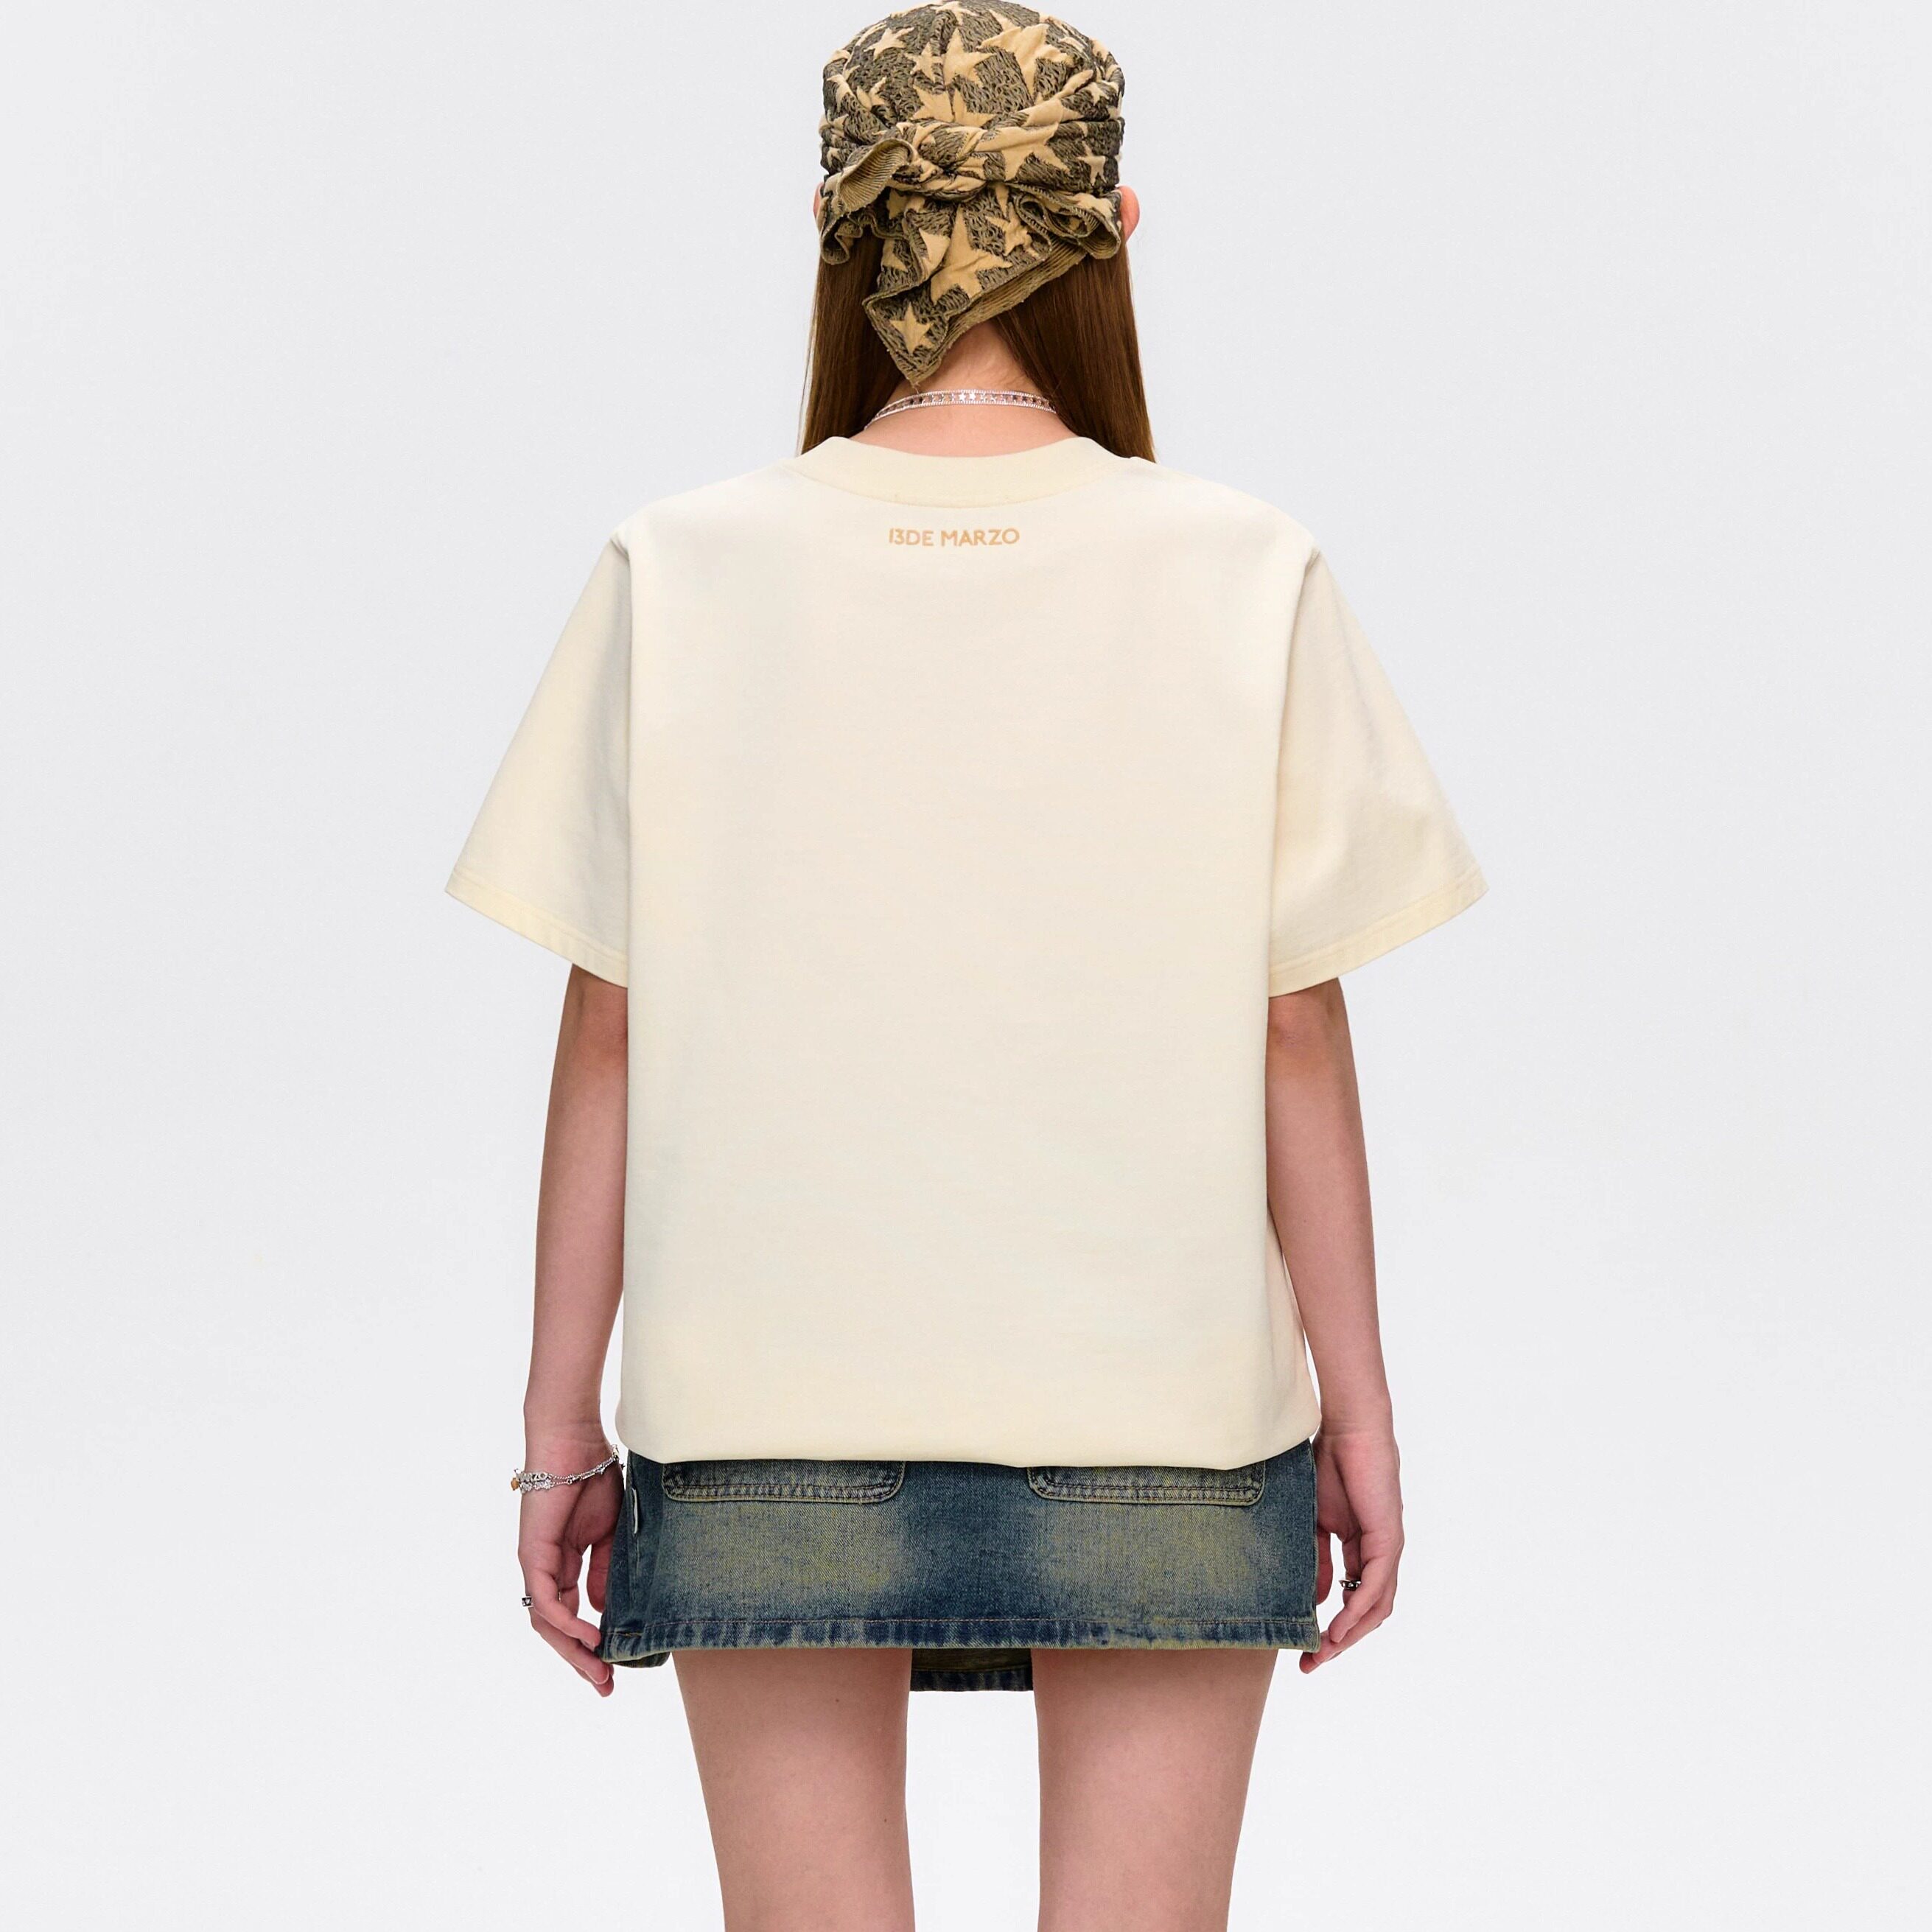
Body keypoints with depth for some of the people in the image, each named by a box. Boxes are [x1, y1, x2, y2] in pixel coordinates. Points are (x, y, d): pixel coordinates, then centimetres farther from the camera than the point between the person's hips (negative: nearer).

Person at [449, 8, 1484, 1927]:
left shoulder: (680, 576, -5)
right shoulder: (1245, 581, -6)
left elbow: (609, 1037, -4)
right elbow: (1297, 1041, -5)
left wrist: (559, 1426, 4)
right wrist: (1357, 1407, 5)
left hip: (771, 1425, 1)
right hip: (1160, 1418, 0)